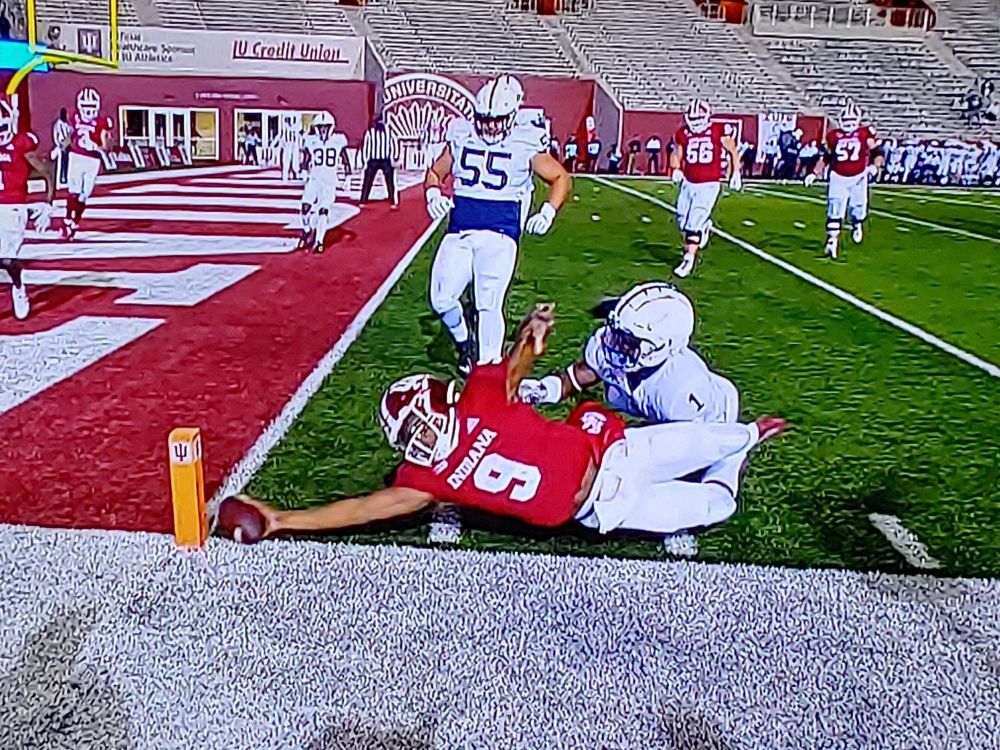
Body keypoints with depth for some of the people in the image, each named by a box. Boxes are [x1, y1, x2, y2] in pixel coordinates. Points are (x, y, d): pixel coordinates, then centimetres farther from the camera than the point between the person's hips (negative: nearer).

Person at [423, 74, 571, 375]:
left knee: (489, 304, -9)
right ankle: (463, 342, 29)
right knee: (442, 300, -1)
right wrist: (433, 193, -2)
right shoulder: (461, 136, 8)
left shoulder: (526, 143, -1)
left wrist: (548, 211, -10)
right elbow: (436, 171, 20)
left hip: (499, 233, -4)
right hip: (459, 229, 4)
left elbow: (561, 178, 7)